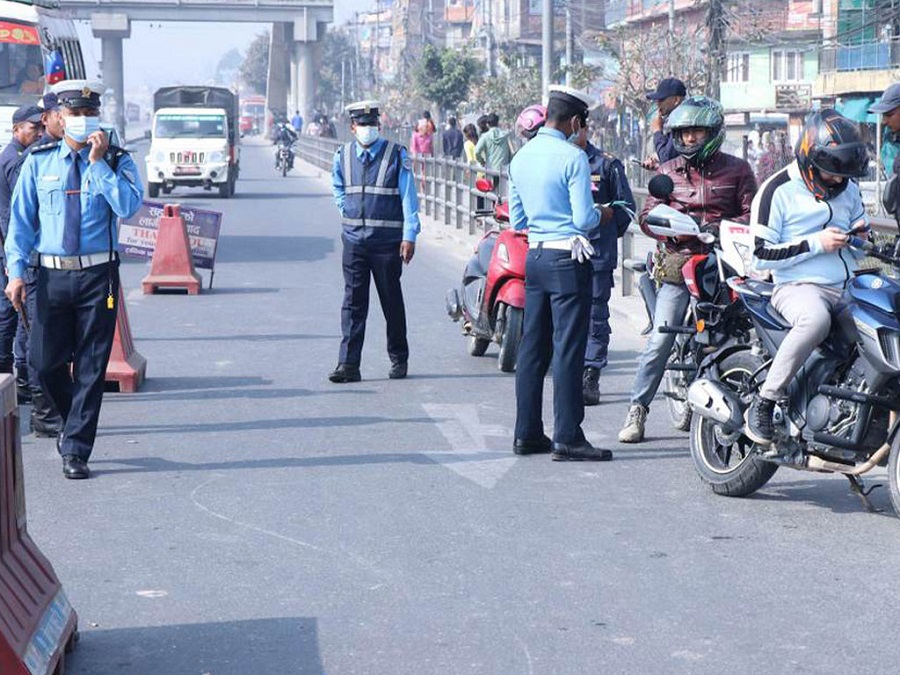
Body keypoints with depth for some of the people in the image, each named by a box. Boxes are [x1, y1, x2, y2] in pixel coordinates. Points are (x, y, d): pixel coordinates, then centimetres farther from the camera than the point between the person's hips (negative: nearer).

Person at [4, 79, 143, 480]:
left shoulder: (117, 161, 3)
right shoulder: (39, 162, 6)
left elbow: (128, 207, -14)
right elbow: (21, 218, 5)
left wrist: (99, 163, -15)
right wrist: (17, 271, -4)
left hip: (98, 275, -1)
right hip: (52, 276, 1)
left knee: (91, 367, 1)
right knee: (45, 362, 3)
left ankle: (75, 450, 10)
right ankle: (75, 424, 30)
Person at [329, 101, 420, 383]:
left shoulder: (397, 155, -4)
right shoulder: (343, 155, 7)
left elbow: (408, 197, -5)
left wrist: (409, 235, -11)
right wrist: (348, 213, 13)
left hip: (387, 239, -3)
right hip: (354, 237, 3)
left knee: (391, 300, 8)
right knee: (353, 300, -2)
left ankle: (399, 360, 21)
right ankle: (348, 365, -4)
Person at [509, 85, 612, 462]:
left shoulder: (521, 157, 10)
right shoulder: (573, 157, -13)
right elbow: (584, 219, -15)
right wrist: (601, 215, 5)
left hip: (534, 256, 7)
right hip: (567, 259, -7)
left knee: (533, 346, 11)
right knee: (568, 349, -5)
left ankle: (527, 433, 15)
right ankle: (567, 438, -4)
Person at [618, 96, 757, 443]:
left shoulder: (737, 169, 9)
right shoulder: (669, 171, 15)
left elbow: (752, 216, 3)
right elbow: (647, 216, 9)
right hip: (678, 264, 1)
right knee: (660, 339, -6)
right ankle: (637, 409, -1)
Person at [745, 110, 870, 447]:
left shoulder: (848, 189, 17)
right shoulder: (779, 191, -3)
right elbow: (761, 254, -9)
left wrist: (862, 237, 3)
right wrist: (816, 243, -14)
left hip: (847, 287, 7)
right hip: (799, 286, -6)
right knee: (816, 320, -40)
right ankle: (763, 403, -28)